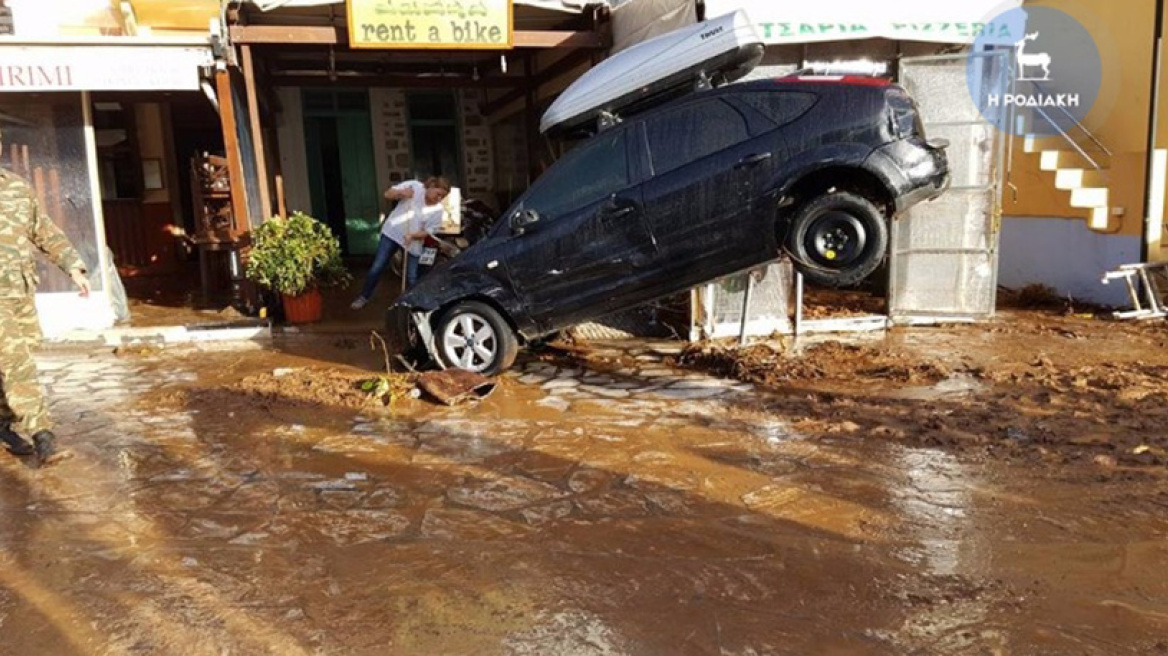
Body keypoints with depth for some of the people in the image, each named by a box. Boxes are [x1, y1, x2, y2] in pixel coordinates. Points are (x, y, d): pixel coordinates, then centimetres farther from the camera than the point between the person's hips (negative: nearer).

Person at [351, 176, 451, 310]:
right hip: (392, 233, 0)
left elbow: (428, 231, -9)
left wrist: (412, 236, -28)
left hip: (413, 243, 0)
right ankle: (364, 297, 18)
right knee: (377, 268, 1)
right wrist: (401, 193, -29)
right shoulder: (413, 186, -9)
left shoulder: (438, 210, -9)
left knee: (412, 279, 1)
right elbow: (388, 194, -8)